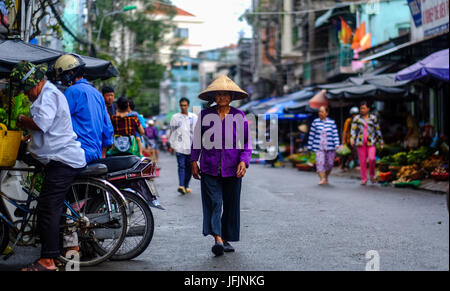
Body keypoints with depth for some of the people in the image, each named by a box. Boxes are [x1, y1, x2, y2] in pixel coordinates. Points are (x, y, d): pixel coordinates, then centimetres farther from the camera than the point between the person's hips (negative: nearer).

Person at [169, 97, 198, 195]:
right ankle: (181, 186, -23)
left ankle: (186, 186, 16)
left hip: (191, 146, 2)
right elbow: (172, 132, 10)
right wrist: (171, 145, 7)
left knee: (189, 167, 5)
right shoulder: (175, 117, 7)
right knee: (181, 166, -13)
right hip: (179, 146, -2)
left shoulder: (194, 117, 9)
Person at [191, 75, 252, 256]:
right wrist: (194, 161, 7)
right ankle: (217, 239, -19)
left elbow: (246, 143, 6)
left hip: (232, 169, 1)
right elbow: (197, 140, 12)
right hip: (209, 168, -1)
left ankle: (226, 238, 20)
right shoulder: (205, 115, 5)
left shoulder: (239, 116, 4)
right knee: (213, 202, -12)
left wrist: (244, 161, -8)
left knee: (231, 204, 6)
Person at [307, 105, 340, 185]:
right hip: (319, 147, -1)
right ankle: (322, 179, -16)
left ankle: (326, 177, 30)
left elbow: (335, 134, 2)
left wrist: (336, 144, -9)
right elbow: (312, 134, 7)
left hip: (330, 147, 1)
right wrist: (310, 146, 6)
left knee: (329, 164, 6)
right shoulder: (315, 122, 4)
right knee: (319, 162, -17)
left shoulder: (331, 122, 4)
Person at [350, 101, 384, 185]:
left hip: (371, 142, -1)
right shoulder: (357, 118, 6)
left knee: (372, 158, -16)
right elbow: (353, 129, 0)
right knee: (362, 161, 0)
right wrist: (352, 139, -15)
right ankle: (363, 179, 9)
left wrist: (381, 141, 13)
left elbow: (378, 130, 11)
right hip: (360, 143, 1)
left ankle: (372, 175, 8)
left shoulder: (373, 118, 7)